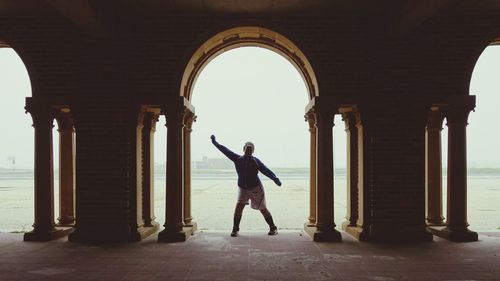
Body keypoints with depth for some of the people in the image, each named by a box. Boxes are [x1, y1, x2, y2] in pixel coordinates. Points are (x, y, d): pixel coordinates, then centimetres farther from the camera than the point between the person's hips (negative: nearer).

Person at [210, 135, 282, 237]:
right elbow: (225, 150, 2)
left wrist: (275, 178, -33)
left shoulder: (255, 161, -7)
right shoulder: (237, 159, 0)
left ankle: (273, 228, 19)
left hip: (256, 188, -2)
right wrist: (215, 143, 1)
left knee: (263, 209, 4)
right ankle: (235, 229, -2)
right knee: (239, 206, -14)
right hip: (243, 189, 2)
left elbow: (266, 170, -18)